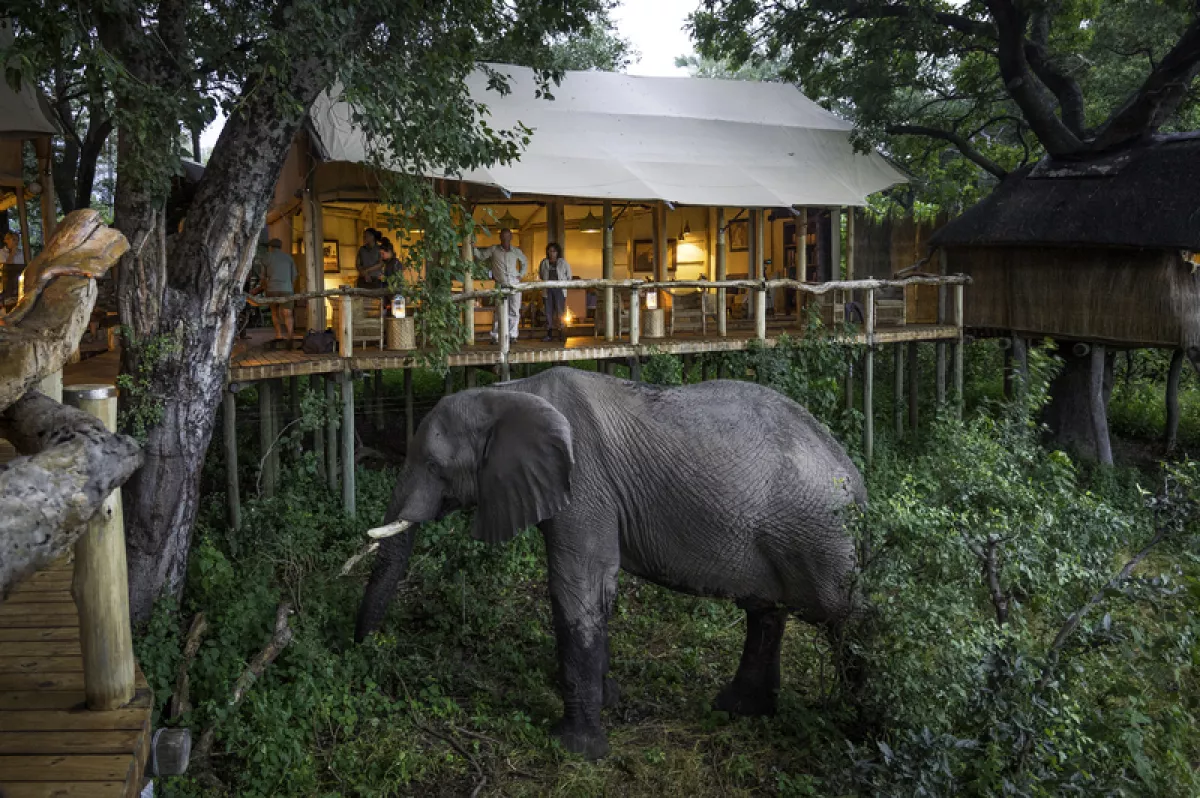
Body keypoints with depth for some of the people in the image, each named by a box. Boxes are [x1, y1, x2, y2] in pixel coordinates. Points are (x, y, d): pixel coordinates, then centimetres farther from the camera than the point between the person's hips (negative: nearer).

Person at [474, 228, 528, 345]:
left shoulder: (516, 251, 7)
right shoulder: (494, 250, 1)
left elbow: (525, 261, 23)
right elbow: (480, 256, 0)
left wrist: (521, 274, 12)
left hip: (515, 285, 3)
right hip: (501, 285, -2)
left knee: (514, 312, 2)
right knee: (500, 312, -6)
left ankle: (512, 335, 10)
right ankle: (495, 336, 1)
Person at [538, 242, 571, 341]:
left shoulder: (563, 262, 5)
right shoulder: (544, 262, 9)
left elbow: (569, 276, 11)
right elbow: (540, 275, 19)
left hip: (560, 289, -2)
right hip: (548, 290, 2)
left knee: (560, 312, -4)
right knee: (548, 312, 1)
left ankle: (561, 334, -1)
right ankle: (549, 334, 6)